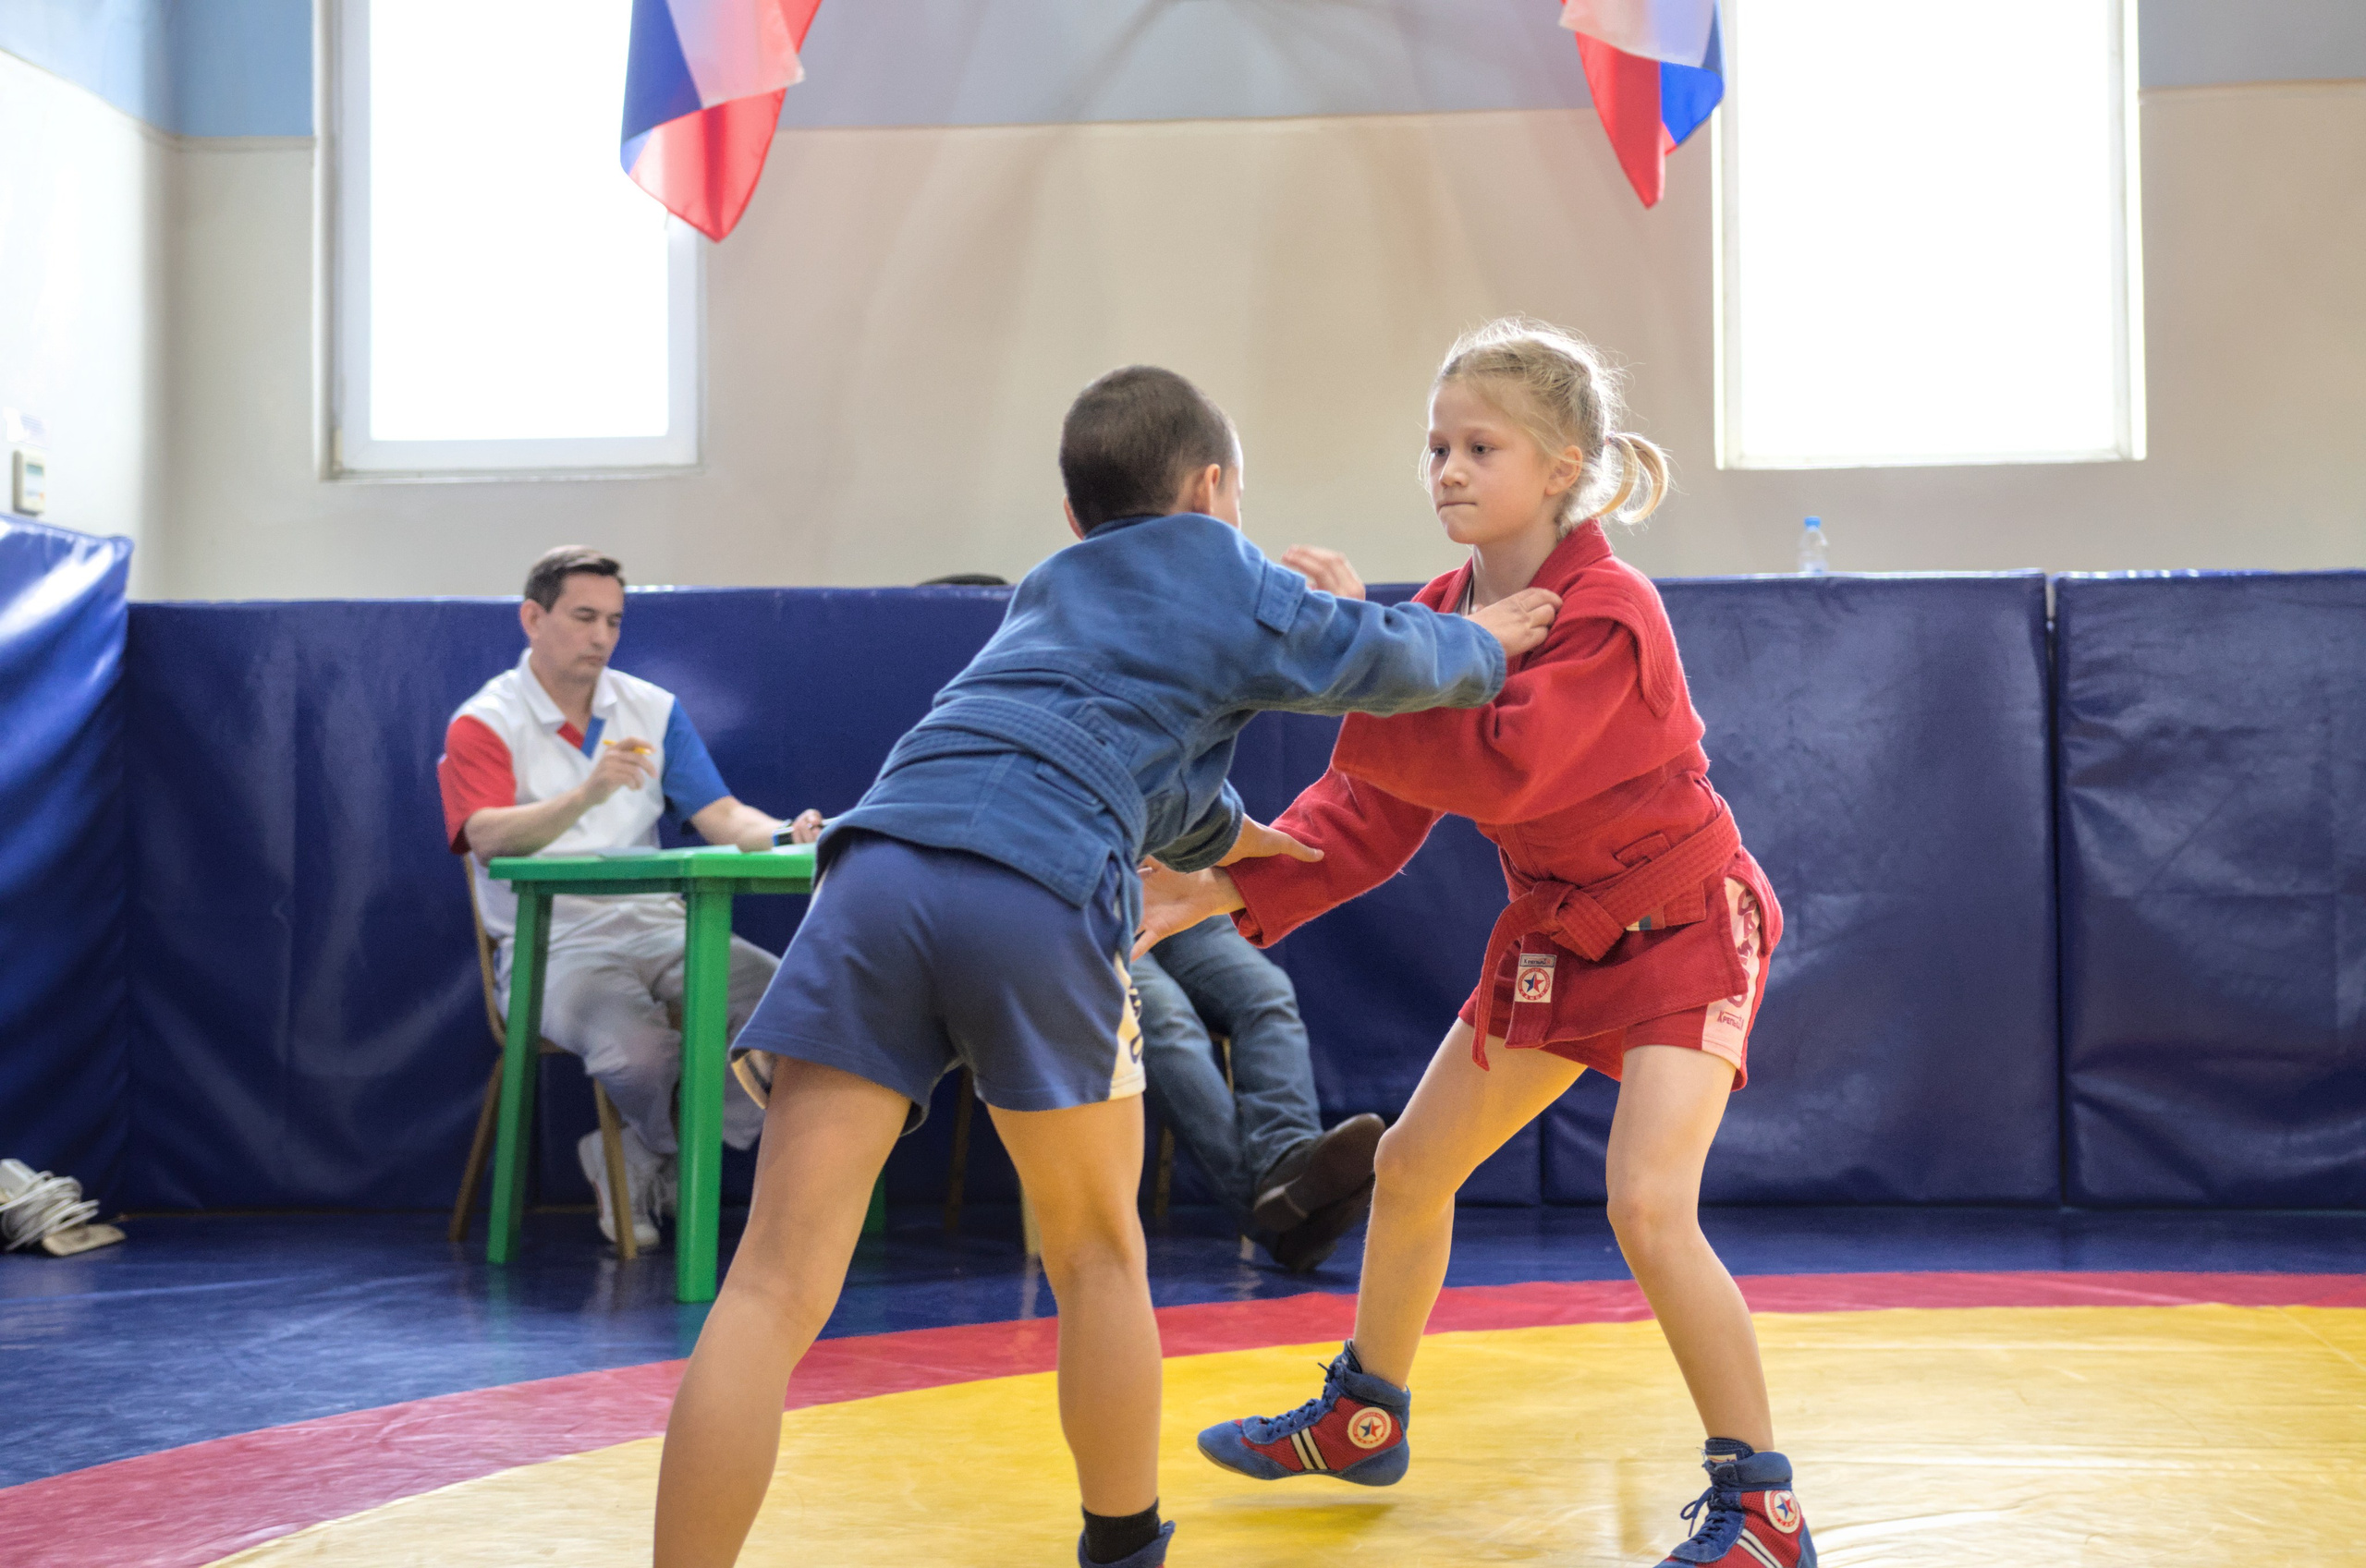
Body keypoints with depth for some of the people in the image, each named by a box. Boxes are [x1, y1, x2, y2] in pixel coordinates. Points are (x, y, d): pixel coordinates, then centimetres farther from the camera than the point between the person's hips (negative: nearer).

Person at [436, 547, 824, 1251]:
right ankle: (682, 1156, 3)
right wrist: (586, 795, -34)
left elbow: (722, 817, 7)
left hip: (662, 932, 5)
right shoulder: (483, 724, 1)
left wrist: (786, 834, -16)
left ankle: (643, 1159, -2)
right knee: (640, 1050, -36)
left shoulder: (653, 709, 15)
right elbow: (489, 839, -17)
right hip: (557, 947, -5)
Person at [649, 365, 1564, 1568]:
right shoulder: (1224, 578, 21)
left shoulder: (1047, 592, 38)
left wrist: (1221, 836, 70)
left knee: (776, 1282, -4)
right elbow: (1380, 660, 26)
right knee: (1096, 1254, 19)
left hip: (879, 866, 4)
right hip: (1042, 895, -4)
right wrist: (1478, 645, 48)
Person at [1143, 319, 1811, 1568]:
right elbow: (1370, 808, -4)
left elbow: (1497, 770, -38)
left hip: (1682, 925, -8)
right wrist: (1225, 892, -16)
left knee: (1648, 1205, -22)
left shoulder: (1609, 613, -24)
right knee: (1411, 1166, 13)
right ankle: (1364, 1420, 35)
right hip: (1553, 933, 8)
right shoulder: (1444, 612, -1)